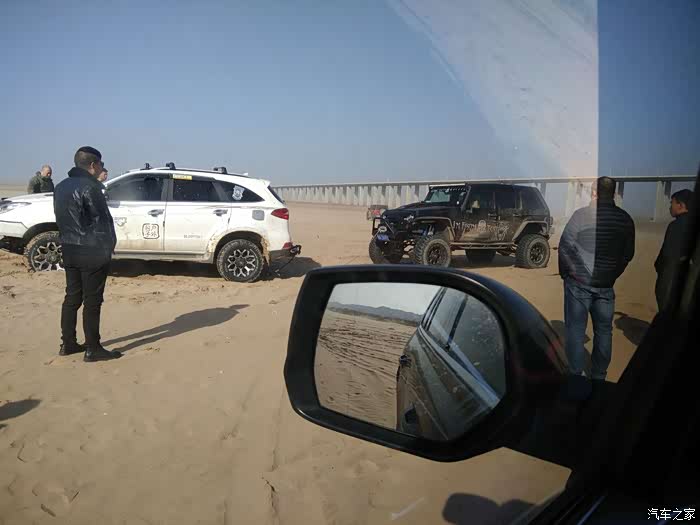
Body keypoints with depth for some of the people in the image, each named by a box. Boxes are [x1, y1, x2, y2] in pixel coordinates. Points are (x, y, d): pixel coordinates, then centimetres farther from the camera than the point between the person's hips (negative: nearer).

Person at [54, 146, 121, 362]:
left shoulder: (61, 187, 12)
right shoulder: (89, 187, -16)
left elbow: (61, 218, 14)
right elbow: (102, 220, -14)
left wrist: (69, 240, 16)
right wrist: (109, 247, -4)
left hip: (69, 250, 9)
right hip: (92, 252, -9)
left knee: (72, 298, 15)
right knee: (92, 301, -3)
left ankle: (67, 344, 22)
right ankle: (92, 349, 3)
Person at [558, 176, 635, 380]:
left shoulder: (581, 215, -12)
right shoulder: (625, 219, 1)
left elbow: (565, 247, -10)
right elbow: (628, 254, 8)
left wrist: (565, 273, 4)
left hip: (578, 282, -3)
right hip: (606, 285, 4)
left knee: (576, 329, 4)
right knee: (604, 331, 14)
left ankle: (575, 375, 8)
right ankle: (599, 376, 22)